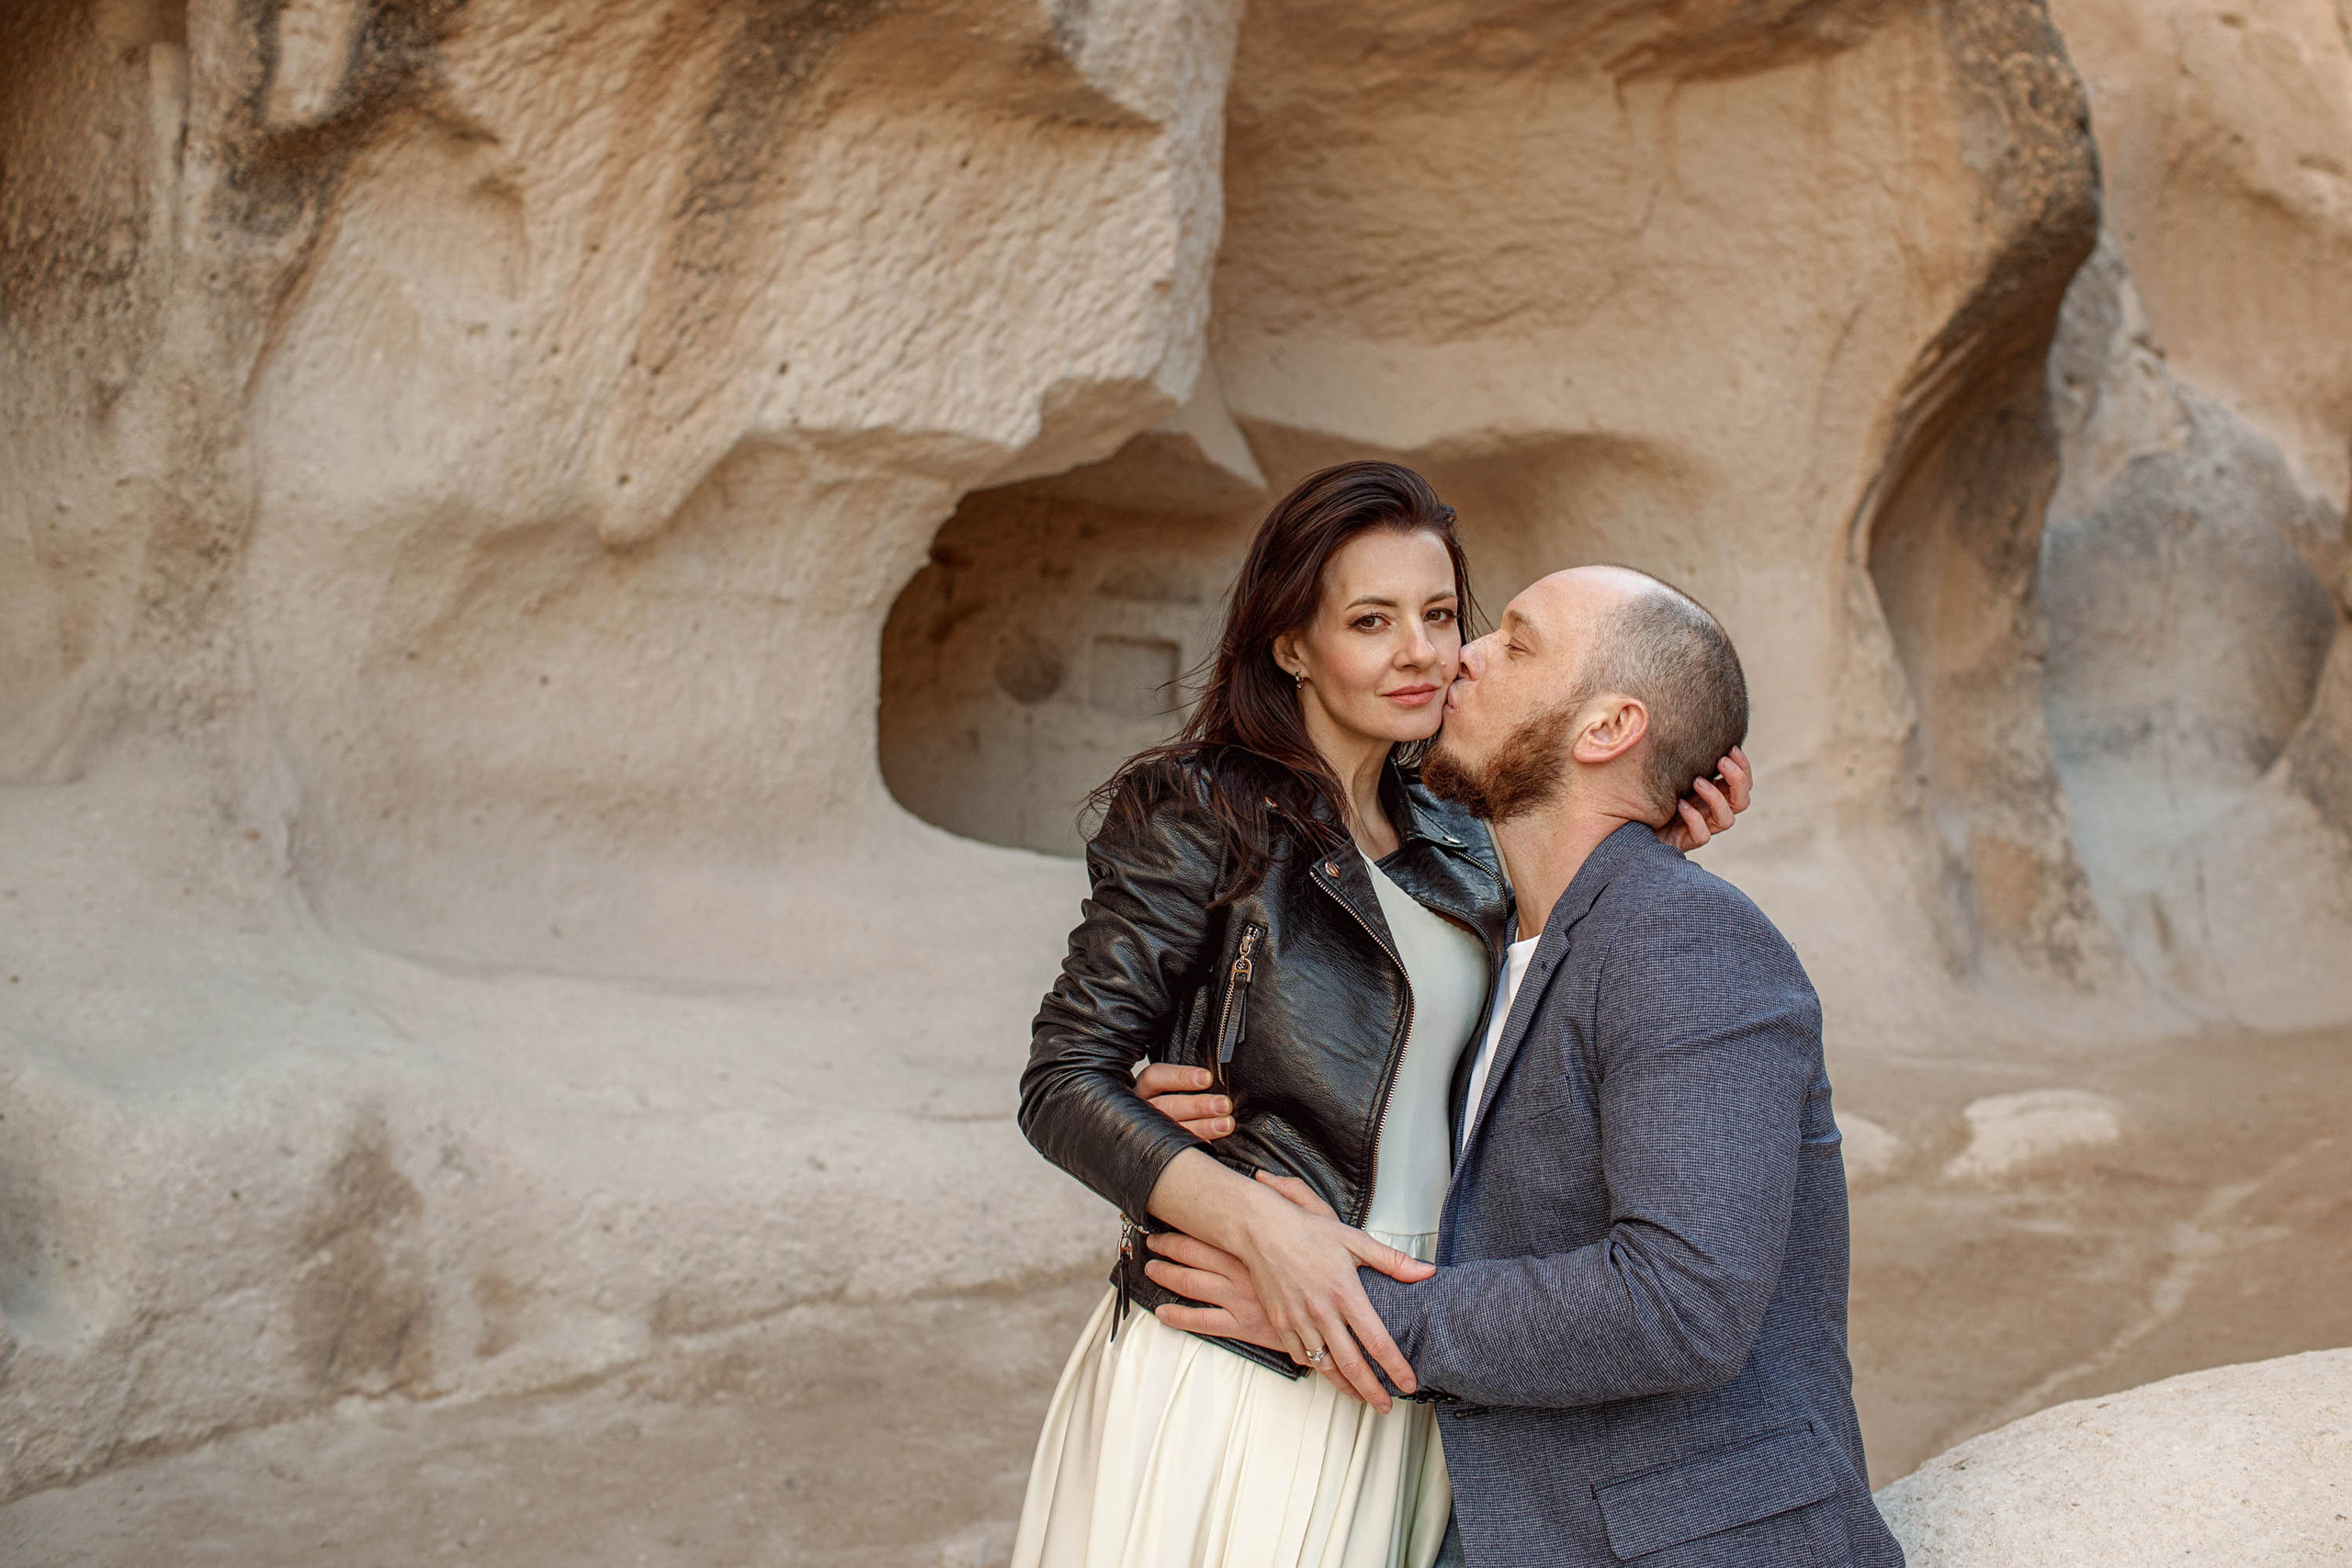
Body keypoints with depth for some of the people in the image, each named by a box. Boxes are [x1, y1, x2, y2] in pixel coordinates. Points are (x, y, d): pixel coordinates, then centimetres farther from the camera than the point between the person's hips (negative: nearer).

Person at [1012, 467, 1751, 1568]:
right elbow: (1063, 1083, -11)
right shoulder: (1205, 814, -8)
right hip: (1225, 1380, -6)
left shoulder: (1457, 849, 10)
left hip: (1392, 1382, 6)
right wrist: (1261, 1225, -25)